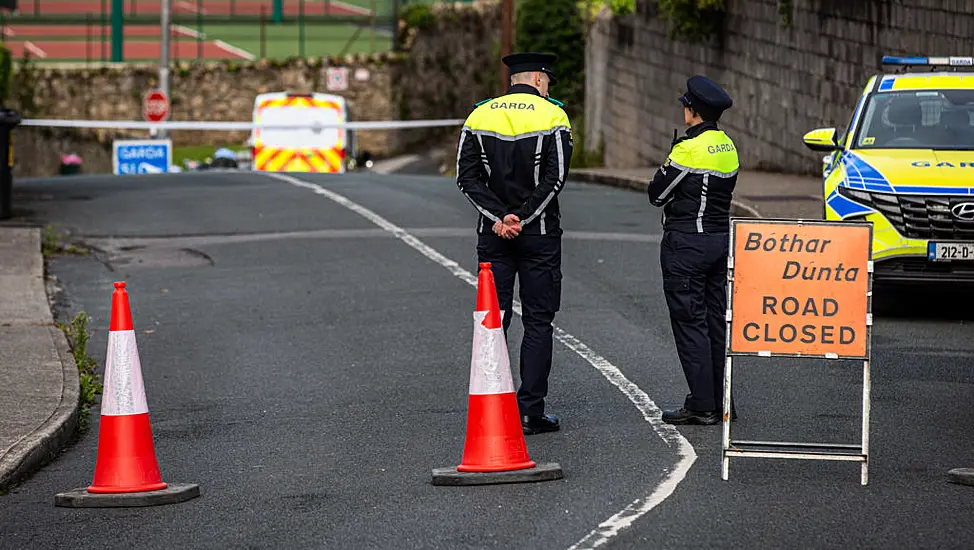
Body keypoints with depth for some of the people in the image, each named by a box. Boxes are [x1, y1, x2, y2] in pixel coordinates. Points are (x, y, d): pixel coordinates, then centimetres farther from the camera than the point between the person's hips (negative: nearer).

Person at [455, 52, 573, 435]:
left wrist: (499, 218, -8)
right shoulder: (552, 116, -4)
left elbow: (467, 176, -2)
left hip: (493, 234, 3)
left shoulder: (480, 116, 6)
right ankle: (530, 411, -2)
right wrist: (522, 219, -11)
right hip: (540, 234, -3)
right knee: (538, 321, 2)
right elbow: (555, 177, -14)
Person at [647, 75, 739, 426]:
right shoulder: (728, 147, 9)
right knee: (716, 321, 12)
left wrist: (665, 171, 8)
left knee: (689, 323, -5)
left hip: (686, 243, -8)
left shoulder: (688, 149, -17)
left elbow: (656, 194, -10)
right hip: (720, 237, 8)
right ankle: (720, 403, 15)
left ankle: (702, 406, -6)